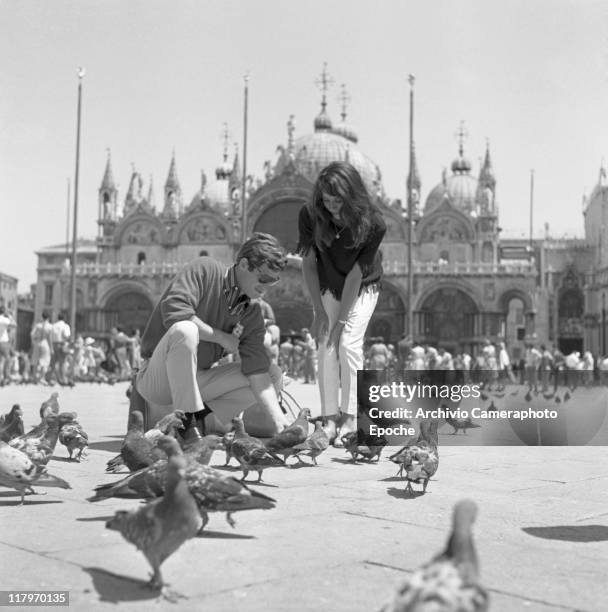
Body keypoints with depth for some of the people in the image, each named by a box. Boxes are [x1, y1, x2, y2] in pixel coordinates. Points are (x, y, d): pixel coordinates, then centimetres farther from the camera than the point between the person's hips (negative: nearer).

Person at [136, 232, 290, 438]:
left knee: (273, 374, -3)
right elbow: (173, 311, -28)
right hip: (156, 380, -6)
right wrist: (221, 337, -18)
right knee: (185, 329, -36)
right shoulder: (204, 269, -12)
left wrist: (278, 417, -19)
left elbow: (258, 371, -6)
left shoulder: (252, 315, 2)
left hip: (197, 381, 6)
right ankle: (187, 421, -25)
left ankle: (199, 414, -7)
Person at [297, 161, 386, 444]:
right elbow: (308, 264, -13)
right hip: (327, 286, 2)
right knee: (326, 346, -7)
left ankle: (349, 420, -6)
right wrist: (319, 312, -13)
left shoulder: (373, 224, -30)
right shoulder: (309, 215, -23)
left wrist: (341, 320, -22)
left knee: (349, 344, -14)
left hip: (362, 287, -2)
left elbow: (356, 273, -26)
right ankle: (329, 418, 0)